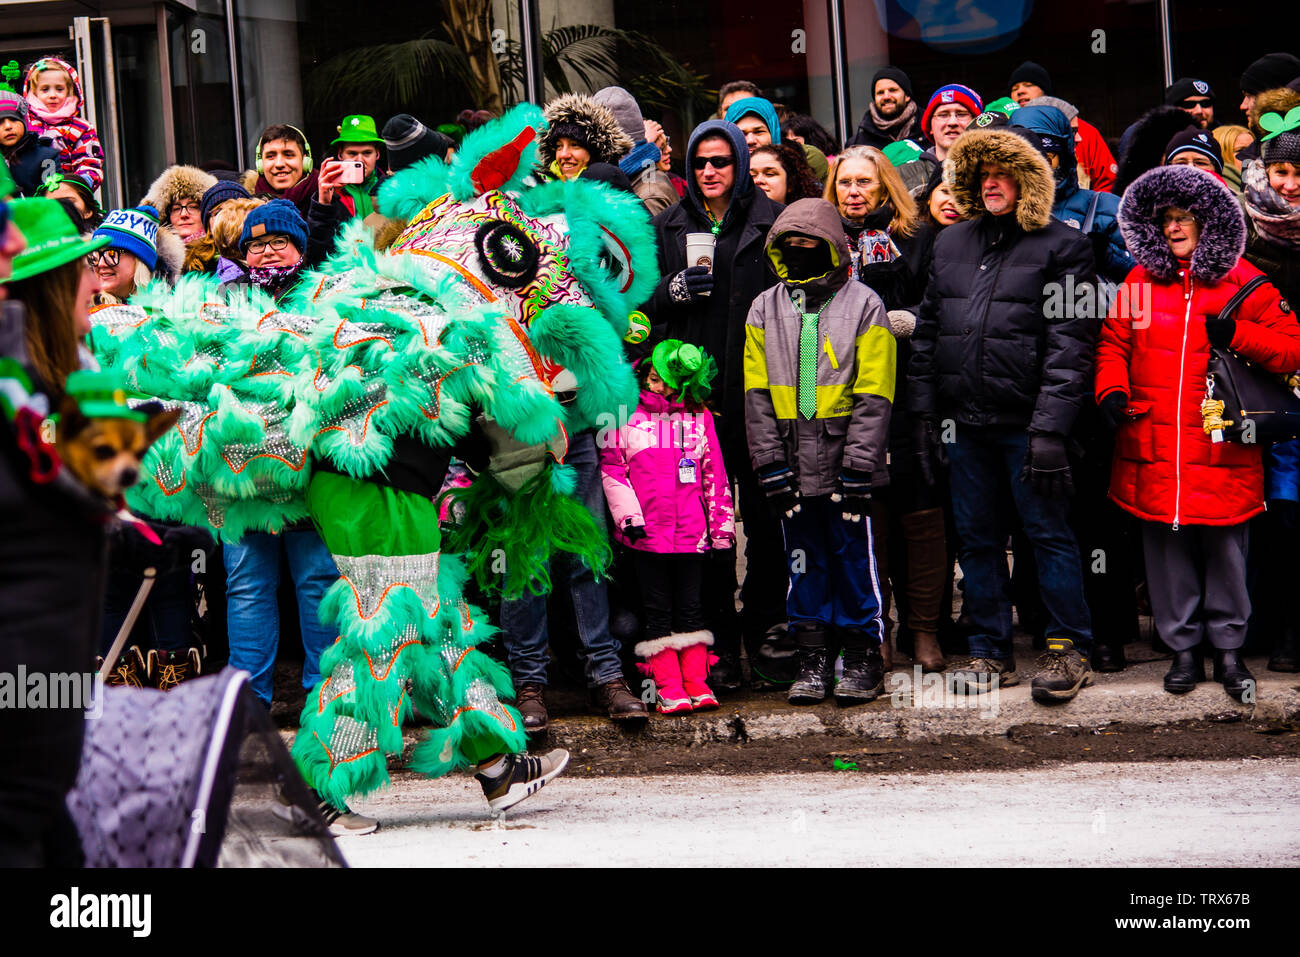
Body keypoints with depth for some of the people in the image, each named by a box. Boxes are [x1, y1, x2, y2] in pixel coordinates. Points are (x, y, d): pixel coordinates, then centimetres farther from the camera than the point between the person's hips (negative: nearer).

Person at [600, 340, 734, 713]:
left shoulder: (699, 417, 9)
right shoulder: (627, 415, 3)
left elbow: (714, 475, 12)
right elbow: (611, 467, 2)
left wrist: (722, 526, 9)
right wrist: (628, 515, -8)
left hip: (691, 532, 2)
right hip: (647, 531, -2)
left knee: (690, 608, 6)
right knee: (658, 611, 1)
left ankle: (696, 683, 9)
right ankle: (668, 687, 3)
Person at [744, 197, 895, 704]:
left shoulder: (863, 305, 0)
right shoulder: (765, 310, 10)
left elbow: (873, 395, -4)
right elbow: (758, 394, 8)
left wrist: (858, 467, -11)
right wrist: (771, 463, -1)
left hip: (844, 459, -3)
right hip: (793, 465, 3)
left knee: (854, 557, 0)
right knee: (804, 562, 8)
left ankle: (862, 659, 10)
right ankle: (812, 660, 16)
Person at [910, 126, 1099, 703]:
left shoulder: (1061, 247, -3)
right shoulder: (951, 245, 15)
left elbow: (1069, 343, -9)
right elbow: (927, 331, 17)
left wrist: (1050, 427, -16)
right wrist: (923, 412, 9)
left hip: (1026, 421, -5)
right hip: (965, 422, 6)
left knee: (1049, 533, -1)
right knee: (977, 537, 9)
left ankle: (1069, 650, 8)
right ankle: (991, 653, 17)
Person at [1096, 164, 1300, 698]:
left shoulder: (1243, 284, 2)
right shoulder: (1142, 279, 9)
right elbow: (1114, 341, 14)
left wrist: (1237, 335, -13)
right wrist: (1112, 389, -5)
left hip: (1221, 448, -2)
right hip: (1154, 447, 2)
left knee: (1225, 549, 4)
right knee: (1168, 549, 6)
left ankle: (1228, 648, 17)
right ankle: (1183, 648, 17)